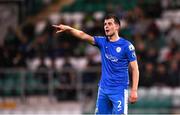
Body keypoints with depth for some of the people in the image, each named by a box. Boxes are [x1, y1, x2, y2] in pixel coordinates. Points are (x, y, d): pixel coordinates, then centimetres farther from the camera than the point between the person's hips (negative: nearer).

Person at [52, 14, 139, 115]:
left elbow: (135, 69, -6)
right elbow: (83, 36, -4)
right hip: (103, 89, 5)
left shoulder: (127, 45, -6)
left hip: (119, 90, -5)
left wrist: (134, 90, -13)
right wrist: (68, 29, -20)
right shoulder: (102, 42, 8)